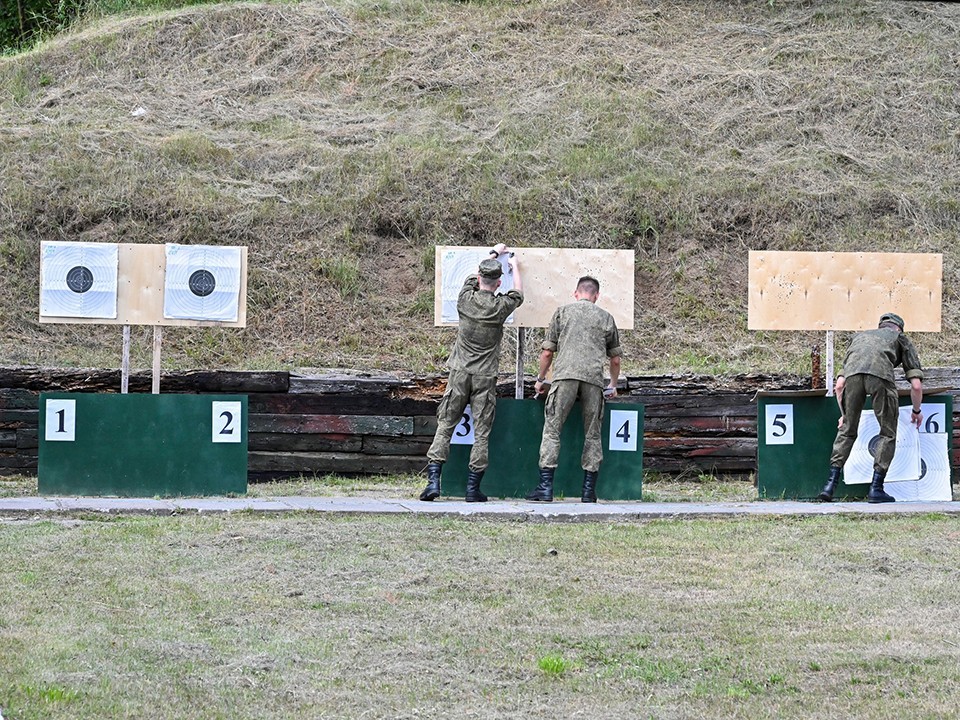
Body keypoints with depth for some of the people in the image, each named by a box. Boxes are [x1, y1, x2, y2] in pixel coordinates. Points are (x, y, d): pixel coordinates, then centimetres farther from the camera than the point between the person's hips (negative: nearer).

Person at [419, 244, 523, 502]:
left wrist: (493, 254, 35)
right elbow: (518, 295, 15)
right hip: (485, 377, -2)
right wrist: (515, 268, 33)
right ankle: (473, 488, 2)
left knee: (444, 426, 5)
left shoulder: (466, 299, -3)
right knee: (481, 433, 2)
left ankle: (433, 481, -4)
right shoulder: (499, 307, -8)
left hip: (459, 373, 2)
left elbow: (473, 278, 19)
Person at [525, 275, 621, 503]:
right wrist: (613, 385, 38)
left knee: (552, 430, 0)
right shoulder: (606, 318, 17)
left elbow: (547, 352, 11)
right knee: (592, 435, 9)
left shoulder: (563, 312, 13)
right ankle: (589, 490, 6)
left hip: (565, 375, -1)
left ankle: (545, 487, -9)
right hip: (594, 379, 2)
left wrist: (540, 379, 26)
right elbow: (615, 359, 22)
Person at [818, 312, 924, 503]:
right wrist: (917, 411, 40)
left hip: (853, 373, 3)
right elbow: (916, 385, 23)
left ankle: (831, 484, 9)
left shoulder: (860, 336, 42)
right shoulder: (901, 338, 33)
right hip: (880, 373, -3)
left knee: (847, 430, 18)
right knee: (888, 433, 12)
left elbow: (839, 385, 36)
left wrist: (844, 414, 47)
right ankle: (876, 488, 6)